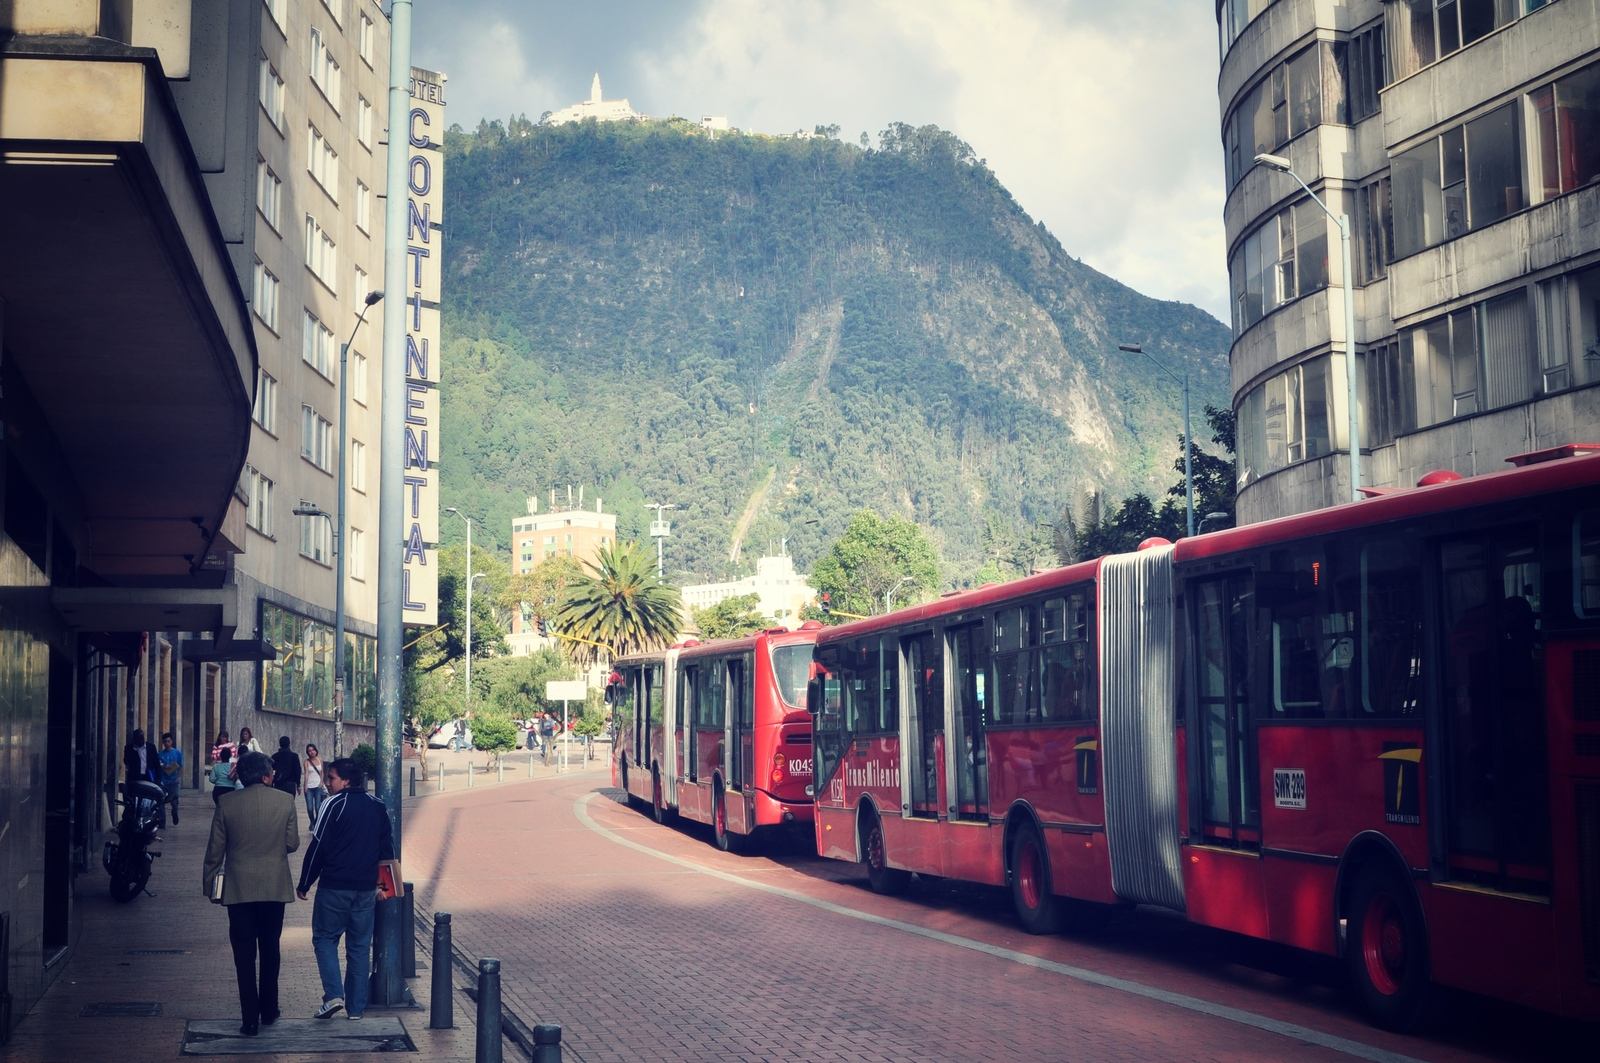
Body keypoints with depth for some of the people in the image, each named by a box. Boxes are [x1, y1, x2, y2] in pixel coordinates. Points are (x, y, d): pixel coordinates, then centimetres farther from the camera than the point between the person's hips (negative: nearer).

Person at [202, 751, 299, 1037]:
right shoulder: (285, 801, -6)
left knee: (244, 955, 4)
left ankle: (250, 1019, 2)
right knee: (270, 950, 17)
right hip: (275, 887, 1)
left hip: (239, 889, -1)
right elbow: (293, 843, 0)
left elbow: (215, 849, -1)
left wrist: (208, 884, 11)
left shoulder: (227, 804, -6)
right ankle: (268, 1011, 25)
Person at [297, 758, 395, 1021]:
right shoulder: (377, 807, 9)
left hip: (334, 887, -5)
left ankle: (334, 994, -8)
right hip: (366, 888, 5)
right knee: (360, 946, 9)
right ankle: (356, 1007, 11)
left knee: (325, 938, 8)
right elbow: (387, 848, 15)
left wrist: (304, 884, -1)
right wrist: (382, 883, 22)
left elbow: (318, 847, -9)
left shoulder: (334, 804, -10)